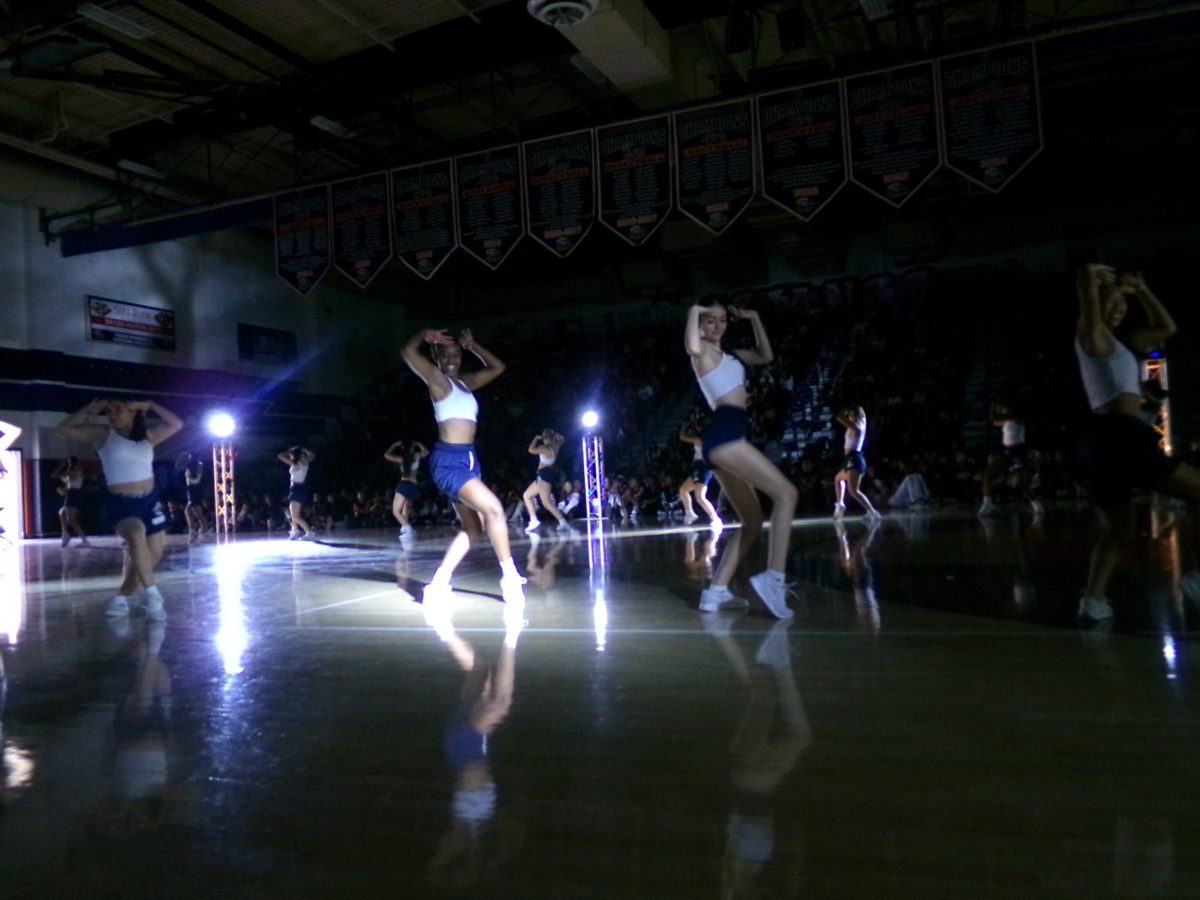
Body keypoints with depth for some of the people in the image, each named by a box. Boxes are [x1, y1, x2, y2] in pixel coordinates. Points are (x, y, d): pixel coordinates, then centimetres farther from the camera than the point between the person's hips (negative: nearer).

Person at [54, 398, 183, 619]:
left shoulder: (148, 435, 7)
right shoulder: (102, 434, 1)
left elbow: (177, 424, 9)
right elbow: (62, 430, -2)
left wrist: (150, 405, 3)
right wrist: (88, 411, -6)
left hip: (150, 501, 5)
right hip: (120, 503, -5)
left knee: (152, 555, 7)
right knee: (136, 534, -35)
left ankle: (121, 597, 23)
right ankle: (152, 594, -28)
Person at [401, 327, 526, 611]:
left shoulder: (465, 382, 19)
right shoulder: (436, 379, -1)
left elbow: (498, 367, 29)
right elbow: (408, 351, -14)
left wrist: (472, 345, 21)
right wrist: (425, 335, 0)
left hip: (469, 459, 9)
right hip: (448, 460, -9)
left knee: (473, 528, 8)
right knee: (494, 508, -21)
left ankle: (438, 584, 12)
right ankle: (510, 576, -13)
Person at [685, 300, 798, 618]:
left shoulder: (728, 354, 28)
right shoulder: (703, 351, 0)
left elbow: (766, 356, 37)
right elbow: (692, 347, -26)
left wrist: (754, 318, 30)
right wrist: (694, 311, -11)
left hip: (726, 438, 10)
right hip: (723, 434, -10)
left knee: (752, 521, 9)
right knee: (785, 492, -19)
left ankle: (716, 592, 4)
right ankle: (773, 577, -29)